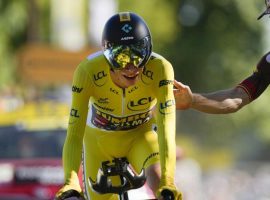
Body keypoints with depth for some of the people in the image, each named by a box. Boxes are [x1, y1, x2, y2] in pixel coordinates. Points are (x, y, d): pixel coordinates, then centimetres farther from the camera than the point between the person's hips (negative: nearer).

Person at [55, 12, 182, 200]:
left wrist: (167, 182, -52)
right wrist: (70, 182, -50)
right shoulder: (88, 72, -33)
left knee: (157, 177, -31)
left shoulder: (160, 69, -34)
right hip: (100, 140, 1)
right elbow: (74, 135, -35)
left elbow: (166, 128, -39)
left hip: (141, 136, -1)